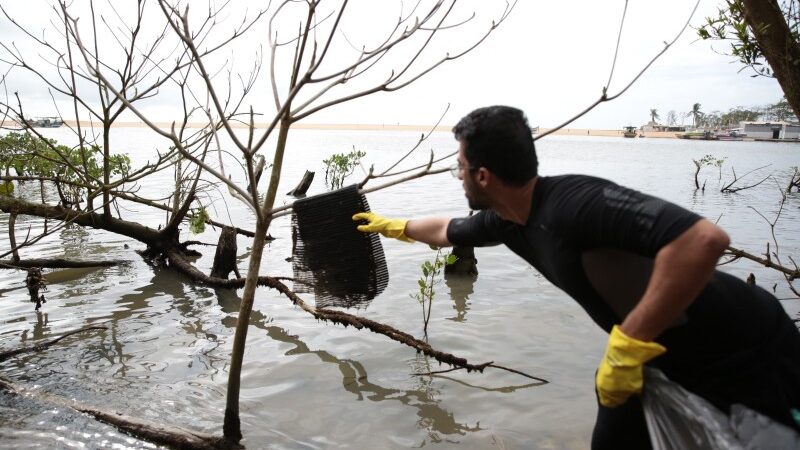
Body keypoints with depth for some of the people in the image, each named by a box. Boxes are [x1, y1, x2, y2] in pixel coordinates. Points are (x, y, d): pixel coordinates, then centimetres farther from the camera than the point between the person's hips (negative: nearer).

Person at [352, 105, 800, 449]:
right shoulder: (506, 220, -2)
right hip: (667, 356, 8)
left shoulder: (571, 203, -30)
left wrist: (627, 347, -35)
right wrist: (394, 225, 34)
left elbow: (705, 239, -40)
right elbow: (448, 230, 19)